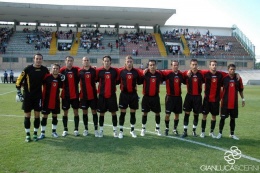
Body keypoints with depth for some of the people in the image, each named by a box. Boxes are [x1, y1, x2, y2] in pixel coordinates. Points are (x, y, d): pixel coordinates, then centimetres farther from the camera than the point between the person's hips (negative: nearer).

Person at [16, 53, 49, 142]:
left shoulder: (45, 70, -1)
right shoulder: (28, 69, -8)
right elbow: (19, 81, -3)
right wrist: (19, 93, -6)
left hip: (38, 95, 2)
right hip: (27, 95, -2)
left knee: (37, 115, 5)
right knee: (27, 115, 5)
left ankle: (35, 134, 18)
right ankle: (27, 134, 16)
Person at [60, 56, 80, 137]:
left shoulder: (76, 69, -1)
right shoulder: (62, 70, -4)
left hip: (75, 95, 1)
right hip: (65, 95, -1)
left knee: (76, 112, 5)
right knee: (65, 112, 7)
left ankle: (76, 129, 14)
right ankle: (65, 130, 18)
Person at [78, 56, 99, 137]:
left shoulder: (94, 70, -1)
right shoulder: (80, 71, 0)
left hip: (93, 95, 0)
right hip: (83, 95, 1)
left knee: (94, 111, 3)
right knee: (85, 112, 8)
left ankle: (96, 130, 9)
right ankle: (86, 129, 20)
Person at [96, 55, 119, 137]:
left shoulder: (115, 70, -1)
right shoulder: (99, 70, -2)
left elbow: (117, 80, 10)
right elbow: (95, 79, 6)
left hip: (112, 95, 0)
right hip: (102, 95, 0)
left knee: (113, 112, 5)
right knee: (101, 113, 7)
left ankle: (115, 130, 16)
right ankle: (101, 130, 20)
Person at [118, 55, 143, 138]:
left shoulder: (136, 71, 0)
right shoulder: (121, 71, -5)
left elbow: (140, 81, 8)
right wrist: (121, 85, -12)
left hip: (133, 94, 2)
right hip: (124, 94, -2)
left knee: (133, 113, 11)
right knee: (122, 113, 3)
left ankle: (132, 130, 26)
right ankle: (121, 131, 14)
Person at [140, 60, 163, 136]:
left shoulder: (159, 74, -3)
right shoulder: (145, 73, -11)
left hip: (155, 97, 2)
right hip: (146, 96, -2)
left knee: (157, 113, 9)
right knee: (145, 113, 4)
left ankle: (157, 128, 27)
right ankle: (143, 129, 20)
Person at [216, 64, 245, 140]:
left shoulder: (238, 78, 3)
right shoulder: (224, 78, -5)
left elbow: (241, 90, 11)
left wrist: (243, 99, 10)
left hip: (234, 103, 3)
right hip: (225, 102, -2)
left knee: (233, 118, 10)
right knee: (223, 118, 2)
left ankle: (232, 134, 20)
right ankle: (220, 133, 12)